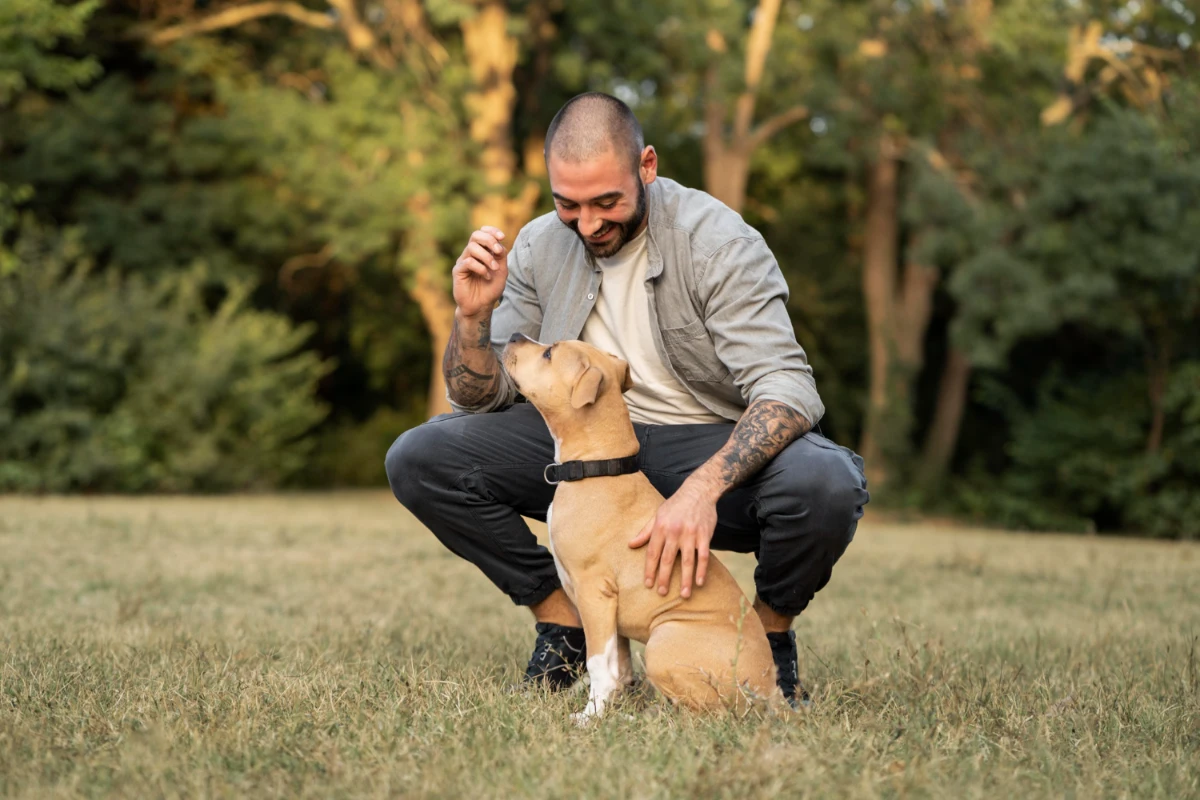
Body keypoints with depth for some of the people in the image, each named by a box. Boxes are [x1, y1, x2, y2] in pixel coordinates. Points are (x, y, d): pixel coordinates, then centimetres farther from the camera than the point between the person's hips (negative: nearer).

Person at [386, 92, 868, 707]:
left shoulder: (717, 242, -16)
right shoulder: (538, 248, -3)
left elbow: (787, 387, -27)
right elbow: (480, 399, 0)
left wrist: (704, 488, -43)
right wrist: (472, 316, -21)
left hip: (711, 445, -3)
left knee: (826, 484, -36)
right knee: (418, 459, -16)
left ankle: (769, 633, -2)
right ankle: (564, 624, 1)